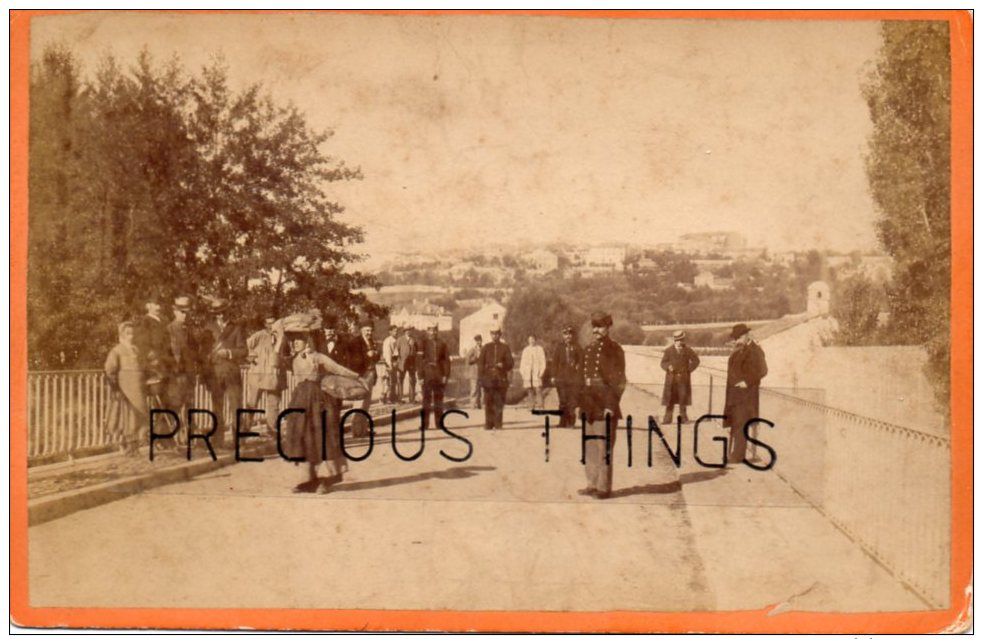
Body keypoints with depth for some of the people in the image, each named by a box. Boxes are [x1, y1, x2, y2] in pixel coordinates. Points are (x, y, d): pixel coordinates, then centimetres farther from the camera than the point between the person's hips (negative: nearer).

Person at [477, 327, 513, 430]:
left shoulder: (505, 347, 8)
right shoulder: (486, 347, 9)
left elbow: (510, 363, 8)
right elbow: (481, 363, 7)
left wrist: (503, 365, -14)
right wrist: (481, 379, 0)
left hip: (501, 379, 0)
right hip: (488, 379, 0)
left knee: (499, 402, -1)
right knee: (488, 402, -1)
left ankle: (498, 424, 5)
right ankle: (489, 424, 3)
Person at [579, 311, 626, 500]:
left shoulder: (614, 349, -6)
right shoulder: (588, 349, 14)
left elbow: (619, 380, -10)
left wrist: (611, 405, -15)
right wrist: (583, 402, 14)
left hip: (605, 406, -7)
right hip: (590, 405, 7)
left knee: (604, 447, -3)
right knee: (589, 446, 11)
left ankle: (604, 487, 3)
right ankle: (592, 484, 20)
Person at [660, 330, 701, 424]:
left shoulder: (688, 351, 2)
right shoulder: (668, 351, 1)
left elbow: (696, 360, 11)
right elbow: (663, 363, 0)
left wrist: (689, 369, 1)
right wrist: (668, 366, -21)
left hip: (683, 378, 0)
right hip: (671, 378, 0)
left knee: (683, 398, 2)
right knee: (670, 399, 0)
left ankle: (683, 417, 10)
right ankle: (667, 419, 2)